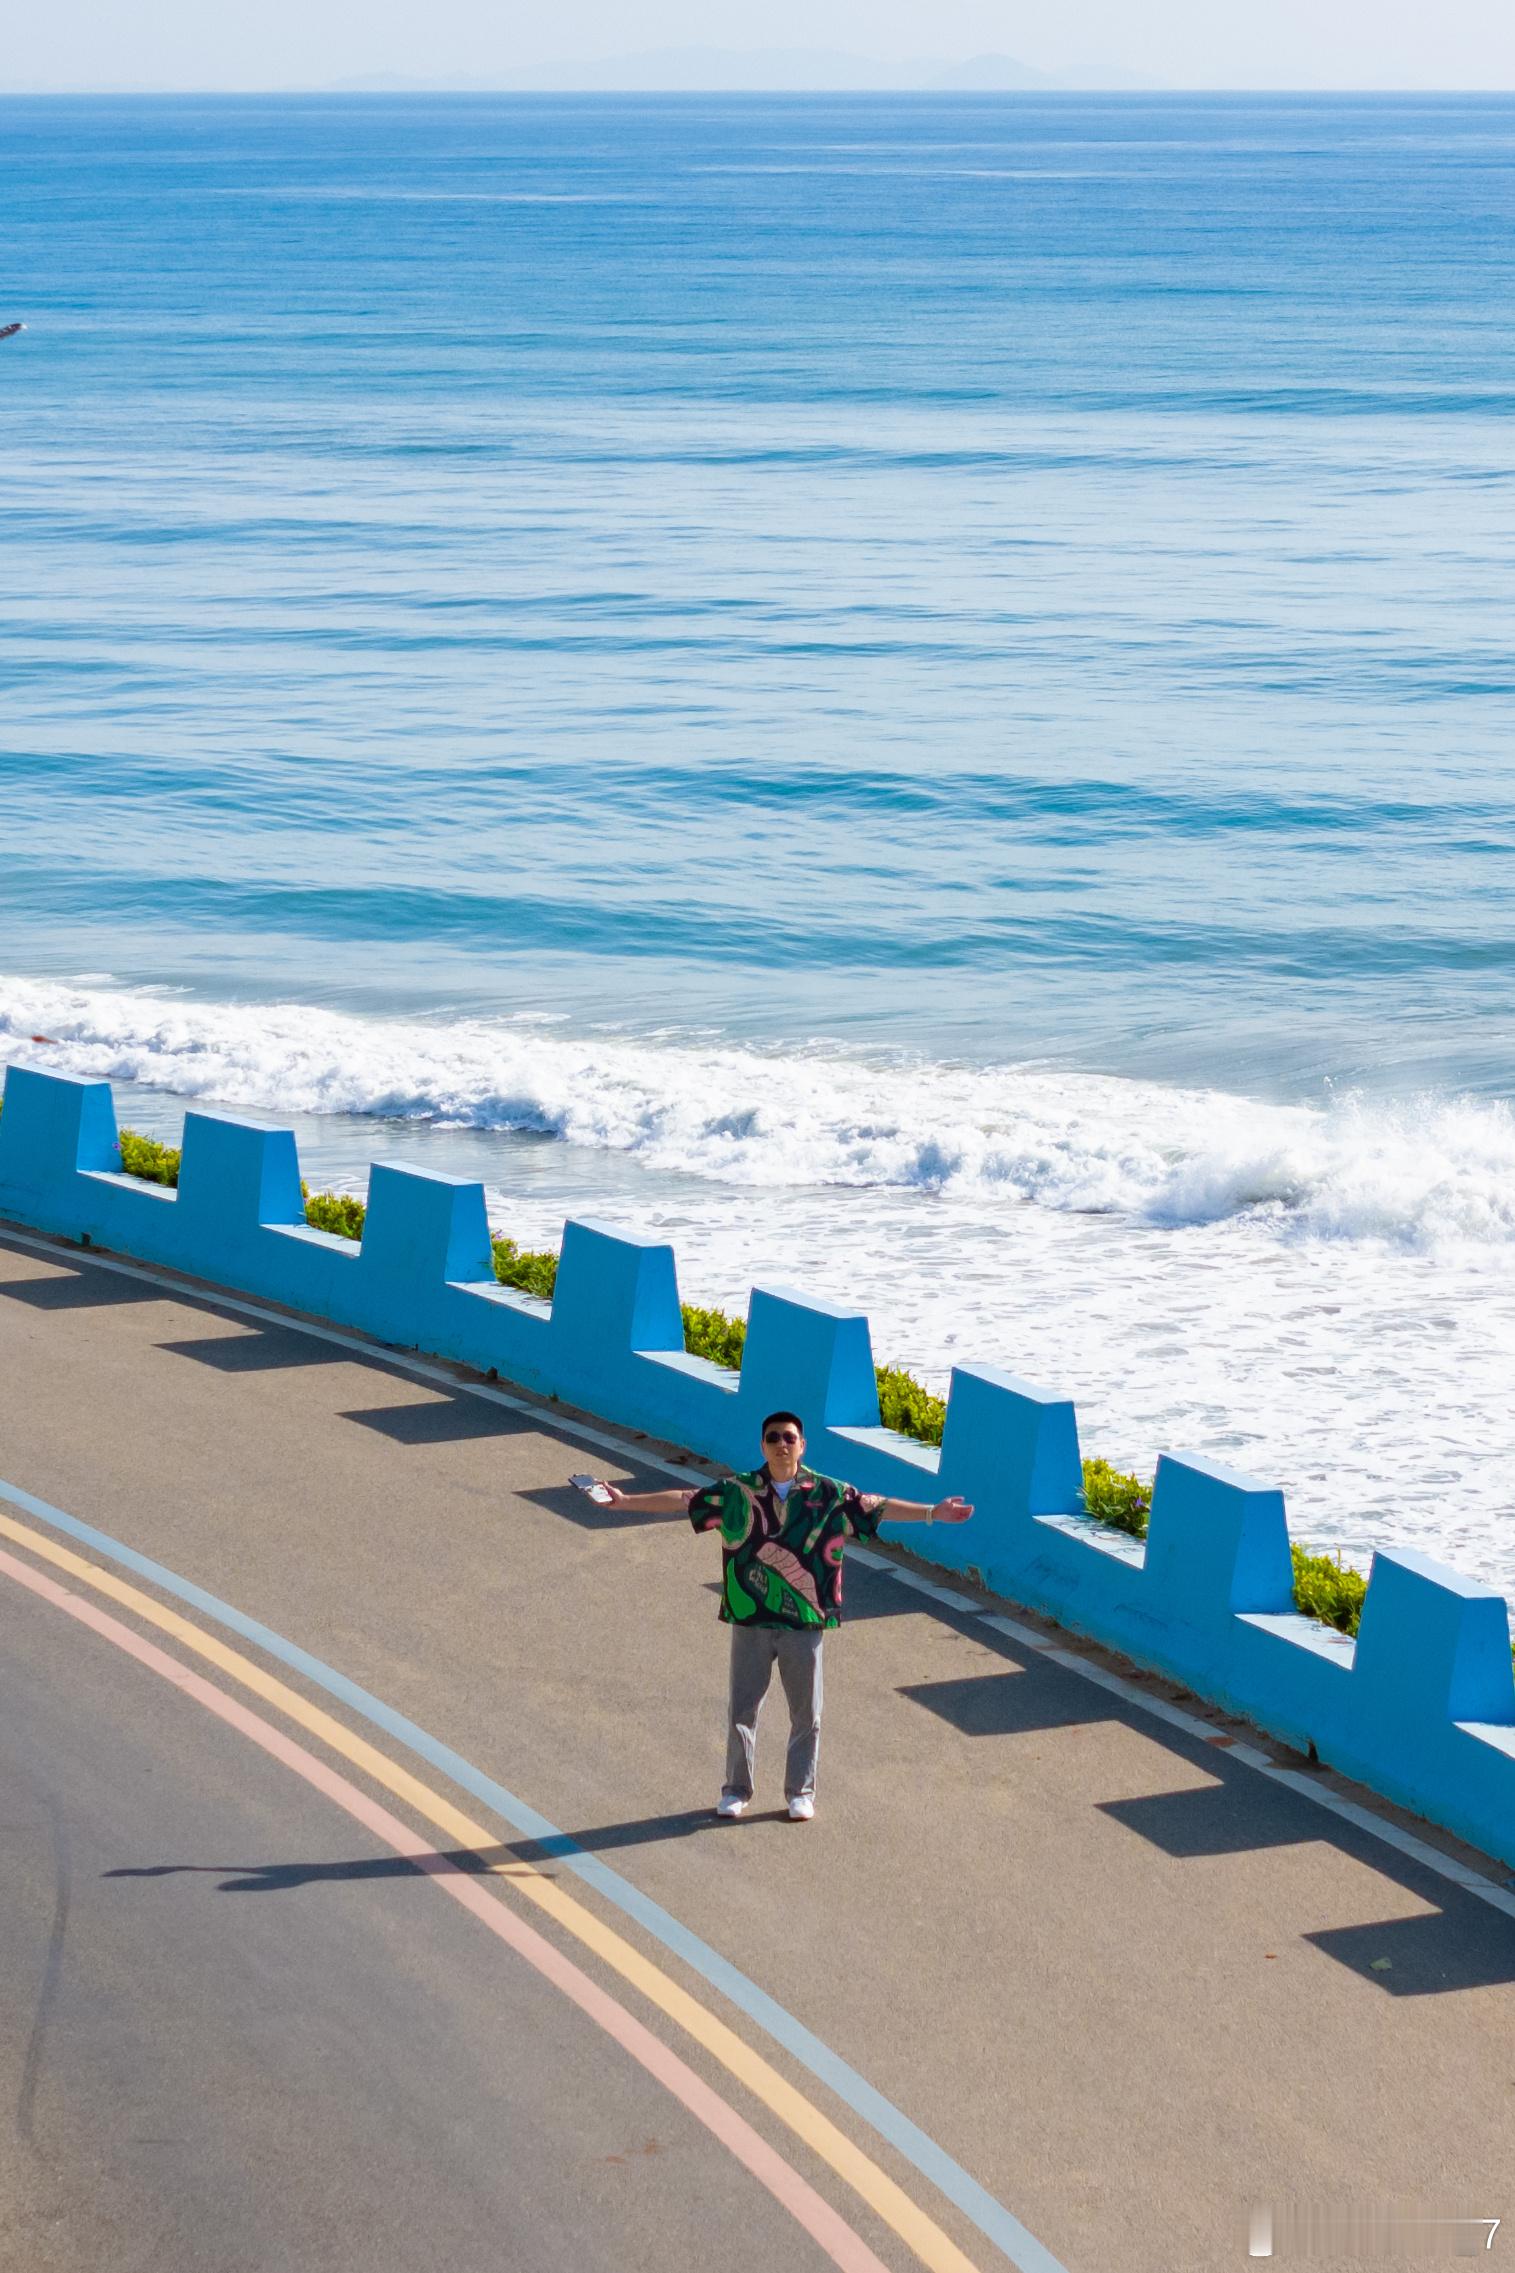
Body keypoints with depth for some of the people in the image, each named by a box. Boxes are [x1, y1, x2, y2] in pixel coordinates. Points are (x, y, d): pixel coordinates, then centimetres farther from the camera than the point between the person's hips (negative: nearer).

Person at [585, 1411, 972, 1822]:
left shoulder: (827, 1495, -3)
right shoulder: (737, 1492, -2)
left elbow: (876, 1507, -1)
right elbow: (684, 1500, -1)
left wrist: (932, 1513, -8)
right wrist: (625, 1501, -6)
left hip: (804, 1621, 0)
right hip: (750, 1619, 0)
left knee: (806, 1712, 9)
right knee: (742, 1708, 8)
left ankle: (800, 1791, 23)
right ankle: (737, 1790, 22)